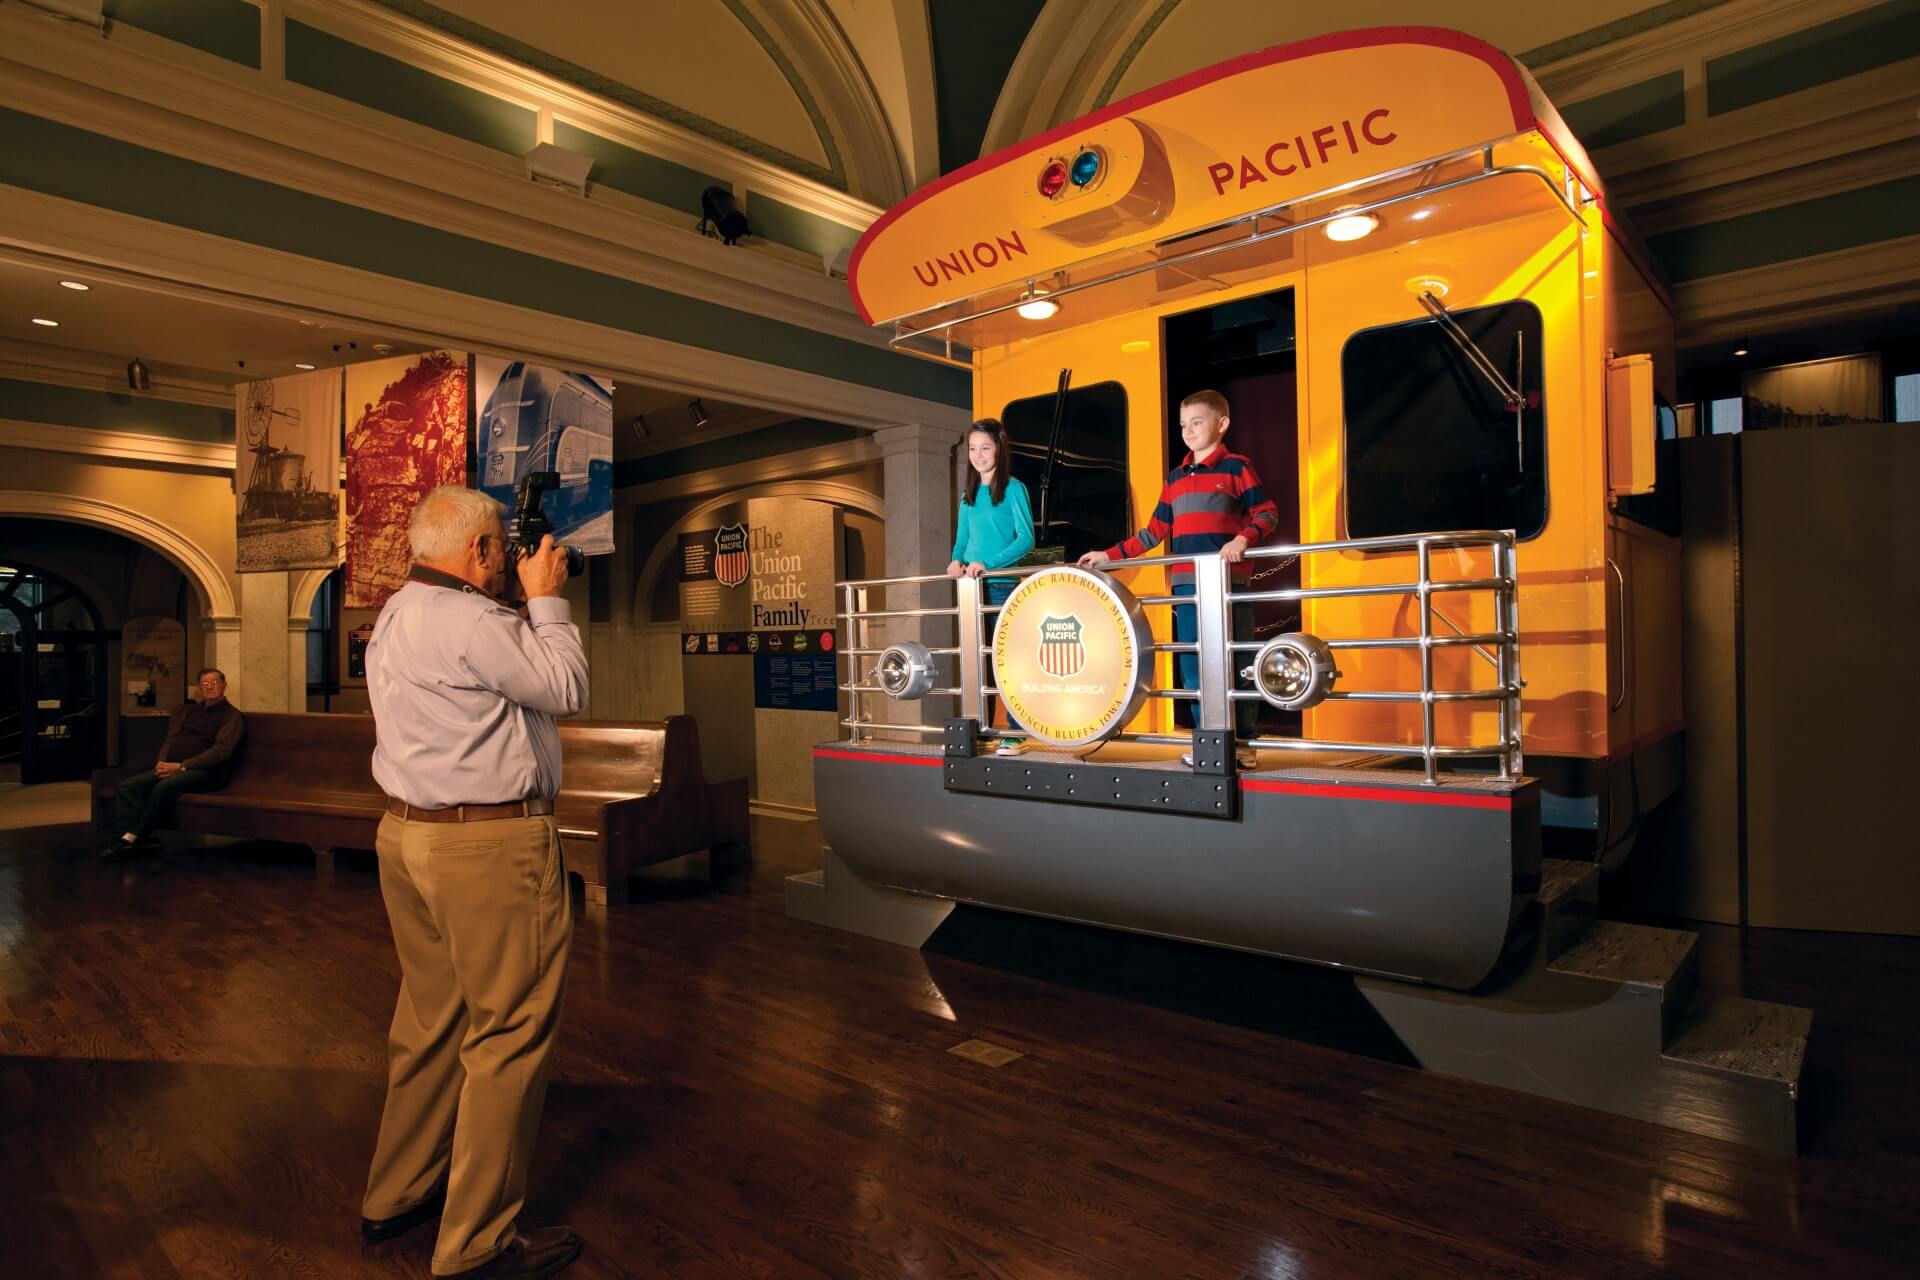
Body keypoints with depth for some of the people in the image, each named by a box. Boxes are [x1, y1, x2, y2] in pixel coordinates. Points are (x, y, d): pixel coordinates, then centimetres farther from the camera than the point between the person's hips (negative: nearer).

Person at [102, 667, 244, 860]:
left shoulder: (232, 715, 2)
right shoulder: (187, 711, 25)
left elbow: (221, 751, -10)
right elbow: (171, 740, 19)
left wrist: (181, 766, -16)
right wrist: (162, 762, -3)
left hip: (207, 771, -7)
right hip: (173, 767, 7)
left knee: (163, 787, -33)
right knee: (126, 787, -15)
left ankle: (131, 838, -23)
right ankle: (126, 838, -29)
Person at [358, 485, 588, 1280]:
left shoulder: (394, 619, 14)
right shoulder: (471, 621, -18)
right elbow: (564, 688, -14)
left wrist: (528, 607, 14)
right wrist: (546, 600, -4)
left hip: (406, 831, 10)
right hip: (489, 844, -10)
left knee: (431, 1016, 20)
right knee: (508, 1033, 0)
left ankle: (396, 1195, 35)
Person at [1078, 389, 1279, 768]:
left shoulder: (1235, 467, 3)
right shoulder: (1175, 477, 18)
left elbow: (1267, 513, -3)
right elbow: (1155, 532, 18)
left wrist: (1243, 538, -22)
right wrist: (1109, 555, 13)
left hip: (1228, 581, -5)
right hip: (1186, 582, 5)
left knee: (1234, 661, -2)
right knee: (1192, 663, 4)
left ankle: (1243, 742, 7)